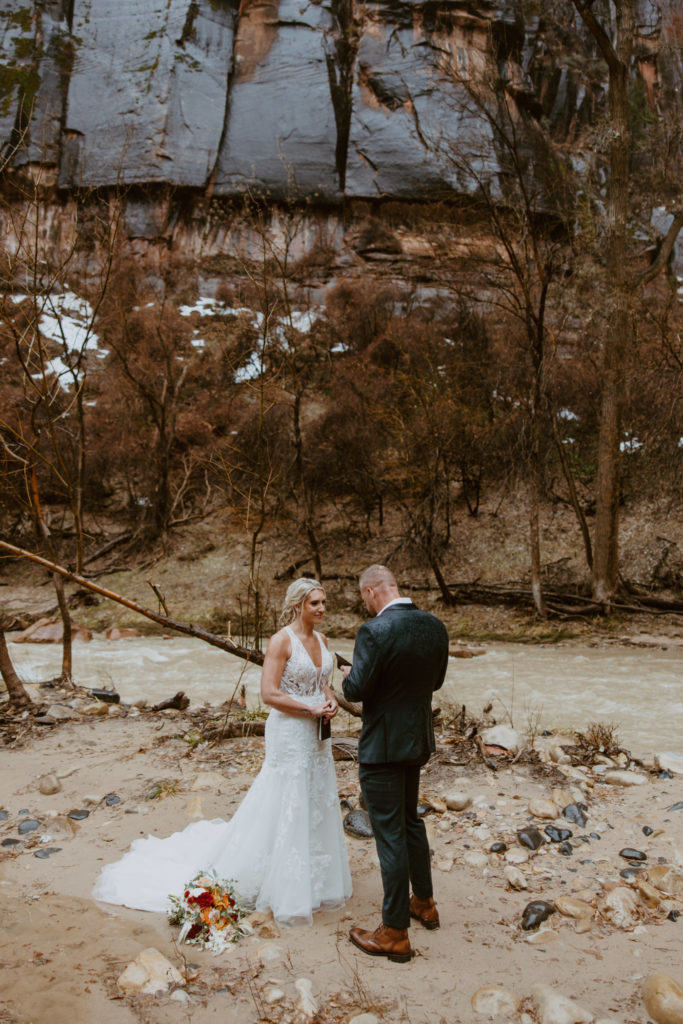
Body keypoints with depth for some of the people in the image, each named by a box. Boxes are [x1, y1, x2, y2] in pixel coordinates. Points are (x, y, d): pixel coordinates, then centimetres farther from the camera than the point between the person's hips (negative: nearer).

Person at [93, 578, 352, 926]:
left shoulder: (320, 639, 7)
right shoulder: (281, 640, -16)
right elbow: (269, 693, -20)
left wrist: (329, 702, -4)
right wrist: (311, 708, -19)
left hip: (317, 734, 8)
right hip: (289, 733, -8)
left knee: (316, 804, 15)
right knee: (285, 808, 2)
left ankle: (314, 880, 32)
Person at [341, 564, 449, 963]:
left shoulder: (375, 631, -24)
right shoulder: (435, 626, -1)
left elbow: (358, 690, -20)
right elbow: (435, 680, 9)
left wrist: (348, 676, 1)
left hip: (383, 746, -8)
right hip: (418, 739, 8)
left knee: (390, 833, 3)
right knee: (410, 819, 25)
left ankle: (395, 933, 16)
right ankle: (424, 901, 41)